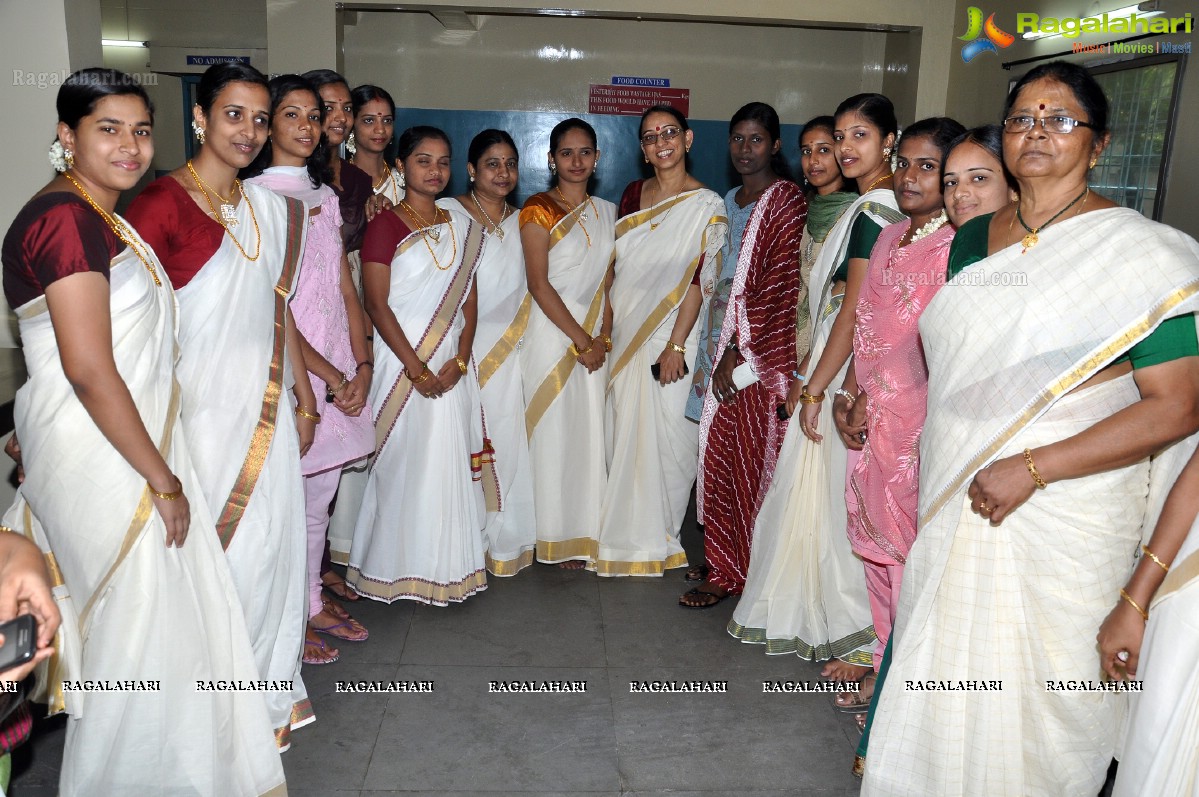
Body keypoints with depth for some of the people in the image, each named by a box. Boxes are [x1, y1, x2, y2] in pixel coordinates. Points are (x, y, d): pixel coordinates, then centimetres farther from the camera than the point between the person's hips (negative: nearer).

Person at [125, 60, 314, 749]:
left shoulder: (269, 208, 10)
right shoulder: (162, 202, -11)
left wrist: (303, 398, 17)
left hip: (264, 405, 6)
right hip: (201, 409, -6)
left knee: (273, 544, 12)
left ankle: (268, 692, 32)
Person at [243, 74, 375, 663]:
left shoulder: (325, 196, 14)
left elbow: (346, 289, 11)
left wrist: (362, 365, -2)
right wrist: (332, 377, -14)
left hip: (341, 367, 6)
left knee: (319, 500, 16)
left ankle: (313, 603, 31)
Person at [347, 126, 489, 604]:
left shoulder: (463, 228, 12)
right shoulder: (386, 225, -4)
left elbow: (469, 302, 9)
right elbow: (376, 303, -10)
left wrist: (459, 361, -5)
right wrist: (417, 368, -14)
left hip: (451, 367, 5)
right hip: (402, 363, -4)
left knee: (450, 464, 7)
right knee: (402, 464, 1)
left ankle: (446, 568, 21)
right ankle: (396, 569, 16)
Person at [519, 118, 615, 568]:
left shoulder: (606, 211, 13)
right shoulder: (538, 209, -4)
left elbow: (609, 281, 11)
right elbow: (539, 283, -11)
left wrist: (603, 337, -2)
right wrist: (580, 340, -12)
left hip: (595, 338, 5)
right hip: (552, 333, -5)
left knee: (591, 432, 6)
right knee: (555, 432, 0)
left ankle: (586, 533, 19)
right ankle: (557, 539, 13)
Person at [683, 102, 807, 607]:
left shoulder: (786, 201, -8)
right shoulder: (729, 202, 16)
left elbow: (778, 285, -15)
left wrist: (738, 352, -16)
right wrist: (715, 350, 10)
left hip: (761, 353, -7)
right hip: (724, 346, 8)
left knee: (751, 461, -1)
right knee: (720, 457, 11)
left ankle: (733, 572, 10)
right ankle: (723, 562, 24)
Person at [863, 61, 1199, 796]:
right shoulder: (973, 240, 8)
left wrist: (1032, 468, -21)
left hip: (1065, 512, -5)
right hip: (956, 499, 6)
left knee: (1034, 687, 7)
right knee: (942, 662, 18)